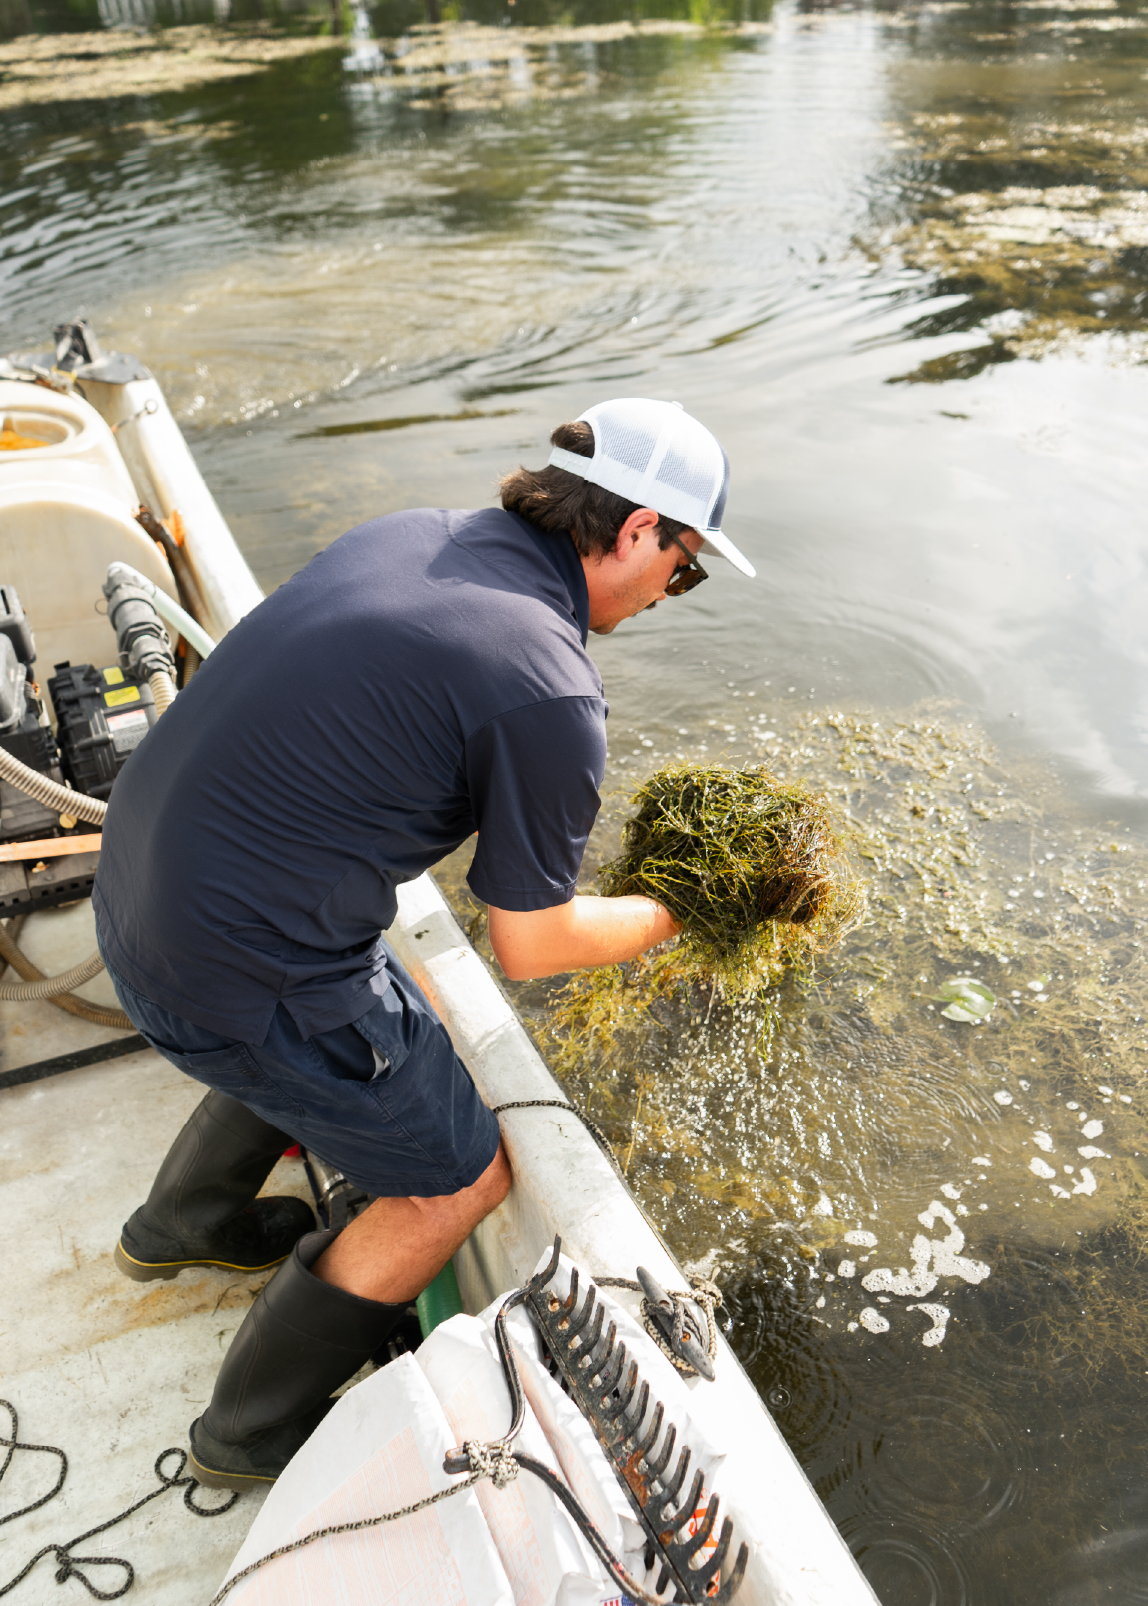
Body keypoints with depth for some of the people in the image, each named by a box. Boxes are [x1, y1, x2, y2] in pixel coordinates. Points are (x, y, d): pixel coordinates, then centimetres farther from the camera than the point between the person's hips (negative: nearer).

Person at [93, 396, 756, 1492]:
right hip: (245, 968, -9)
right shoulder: (552, 694, -22)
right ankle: (256, 1433, 34)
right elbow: (531, 947, -10)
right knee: (457, 1181, 13)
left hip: (133, 878, 9)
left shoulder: (411, 532, 2)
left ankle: (183, 1224, 60)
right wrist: (675, 917, 8)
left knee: (318, 1038, 36)